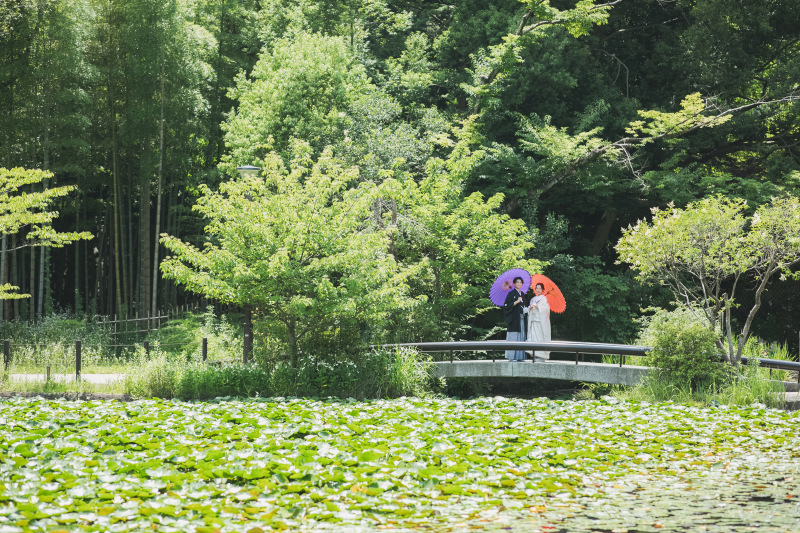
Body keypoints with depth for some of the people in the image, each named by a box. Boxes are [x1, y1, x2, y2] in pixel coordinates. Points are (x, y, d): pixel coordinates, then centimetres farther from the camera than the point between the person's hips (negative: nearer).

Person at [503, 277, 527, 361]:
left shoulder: (522, 294, 17)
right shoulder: (511, 293, -5)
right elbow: (507, 305, -13)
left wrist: (525, 310, 7)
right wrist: (517, 301, -17)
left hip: (521, 318, 7)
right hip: (514, 318, -7)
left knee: (521, 337, 5)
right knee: (513, 337, -9)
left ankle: (520, 356, 7)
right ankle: (512, 357, -8)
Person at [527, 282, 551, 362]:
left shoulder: (544, 298, 2)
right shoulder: (533, 299, 20)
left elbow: (546, 308, -8)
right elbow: (529, 309, 17)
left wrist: (537, 307, -16)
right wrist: (530, 307, -4)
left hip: (541, 321, -6)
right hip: (533, 321, 6)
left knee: (540, 337, -11)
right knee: (533, 337, -4)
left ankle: (541, 356, -11)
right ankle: (535, 356, -2)